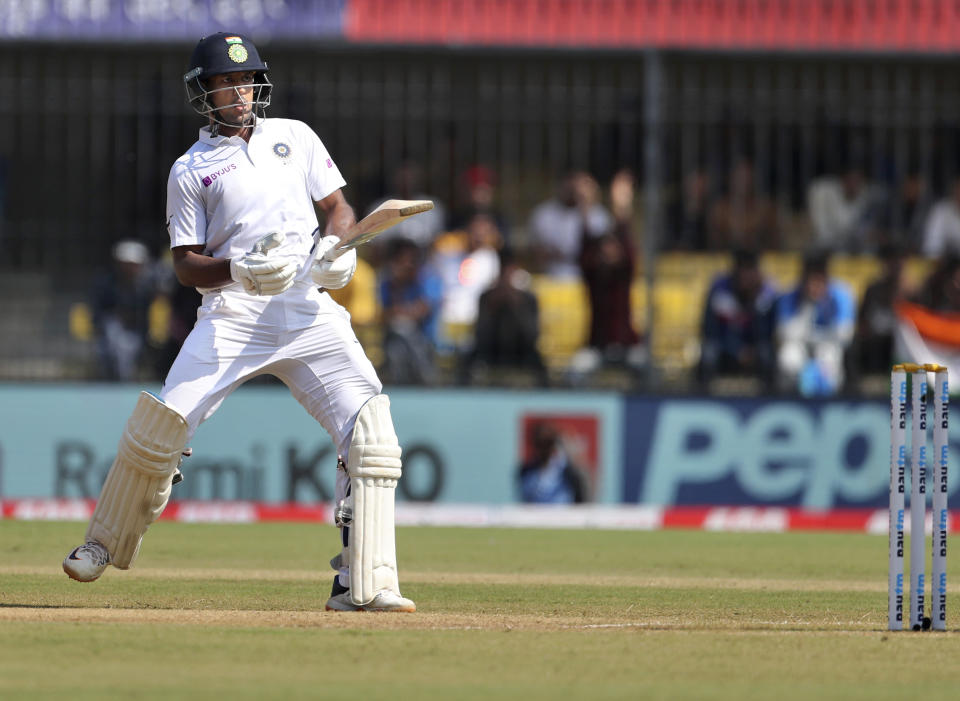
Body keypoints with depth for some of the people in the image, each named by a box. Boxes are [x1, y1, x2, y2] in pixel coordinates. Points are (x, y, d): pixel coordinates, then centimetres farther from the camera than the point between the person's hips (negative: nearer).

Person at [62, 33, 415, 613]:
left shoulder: (295, 137, 16)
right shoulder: (191, 171, 8)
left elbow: (338, 206, 18)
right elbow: (187, 264, 3)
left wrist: (336, 246, -5)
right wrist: (238, 271, -18)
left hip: (309, 308, 2)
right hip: (233, 314, -2)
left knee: (371, 431, -14)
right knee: (161, 426, -12)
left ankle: (364, 584, -13)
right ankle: (106, 544, 12)